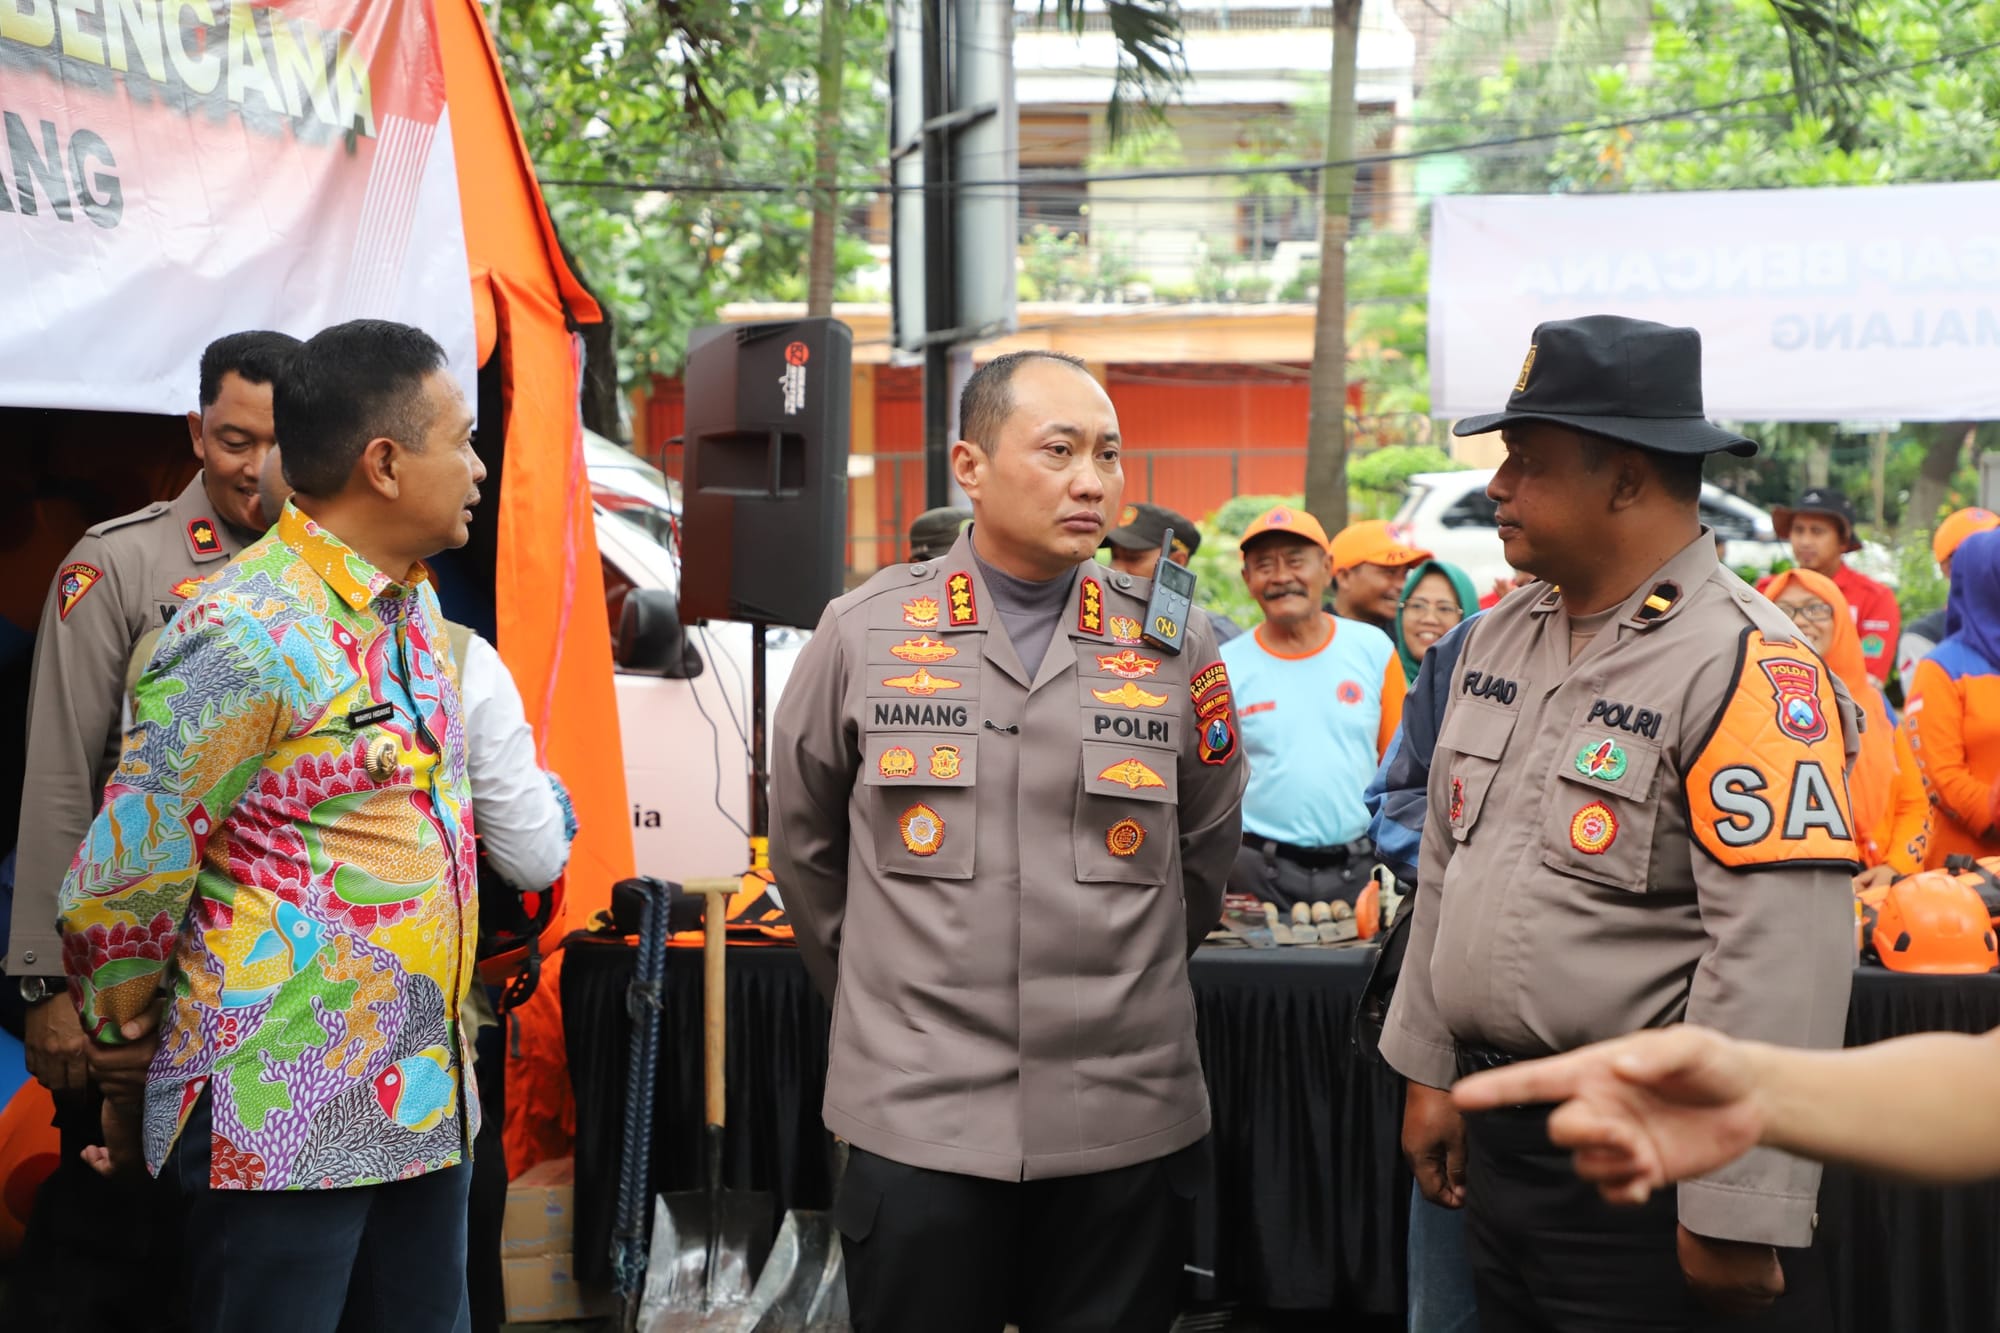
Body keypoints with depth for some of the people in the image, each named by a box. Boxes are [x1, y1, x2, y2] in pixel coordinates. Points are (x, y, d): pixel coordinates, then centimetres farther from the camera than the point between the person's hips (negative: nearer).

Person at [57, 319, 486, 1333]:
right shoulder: (247, 636, -18)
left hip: (423, 1098, 8)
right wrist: (124, 1028, 1)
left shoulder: (415, 603, 9)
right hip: (284, 1123, -8)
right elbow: (124, 873, -13)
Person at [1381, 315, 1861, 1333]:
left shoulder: (1746, 668, -17)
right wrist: (1427, 1072, 16)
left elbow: (1781, 965, -21)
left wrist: (1738, 1215, -21)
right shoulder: (1498, 637, 8)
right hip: (1494, 1135, 7)